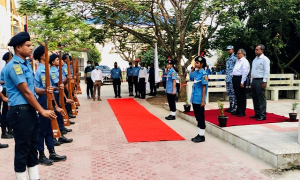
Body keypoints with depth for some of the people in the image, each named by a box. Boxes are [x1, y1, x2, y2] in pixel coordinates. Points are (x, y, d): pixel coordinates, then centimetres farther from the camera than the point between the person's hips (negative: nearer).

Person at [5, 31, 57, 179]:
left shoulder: (26, 64, 14)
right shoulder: (14, 65, -15)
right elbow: (25, 91, -18)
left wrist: (44, 91, -2)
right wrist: (42, 111, -16)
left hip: (30, 110, 10)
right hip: (20, 111, -9)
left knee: (33, 145, 14)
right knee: (22, 148, 1)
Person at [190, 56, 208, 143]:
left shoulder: (203, 74, -12)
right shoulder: (195, 72, 8)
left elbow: (204, 88, -14)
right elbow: (191, 78, 24)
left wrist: (203, 100, -15)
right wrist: (193, 69, 12)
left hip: (199, 100, -8)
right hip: (194, 99, 8)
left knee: (201, 117, 2)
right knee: (197, 117, 15)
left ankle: (202, 136, 12)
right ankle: (199, 134, 25)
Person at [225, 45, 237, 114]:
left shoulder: (235, 58, -8)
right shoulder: (228, 58, 19)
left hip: (232, 78, -9)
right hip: (228, 78, 9)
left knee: (233, 92, -8)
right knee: (229, 92, 13)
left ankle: (235, 108, -5)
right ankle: (231, 107, 21)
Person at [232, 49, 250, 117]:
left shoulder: (244, 61, -10)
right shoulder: (238, 61, 18)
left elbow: (245, 72, -17)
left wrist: (242, 82, -21)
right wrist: (233, 79, 14)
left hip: (240, 79, -9)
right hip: (235, 78, 9)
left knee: (242, 96, -2)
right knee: (237, 96, 15)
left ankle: (242, 112, 5)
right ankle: (238, 110, 26)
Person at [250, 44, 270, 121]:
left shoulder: (265, 59, -6)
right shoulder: (255, 59, 18)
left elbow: (267, 71, -12)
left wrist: (264, 82, -18)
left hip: (260, 81, -8)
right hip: (254, 80, 8)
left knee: (261, 99, -6)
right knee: (255, 98, 11)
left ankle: (263, 115, -2)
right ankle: (257, 113, 19)